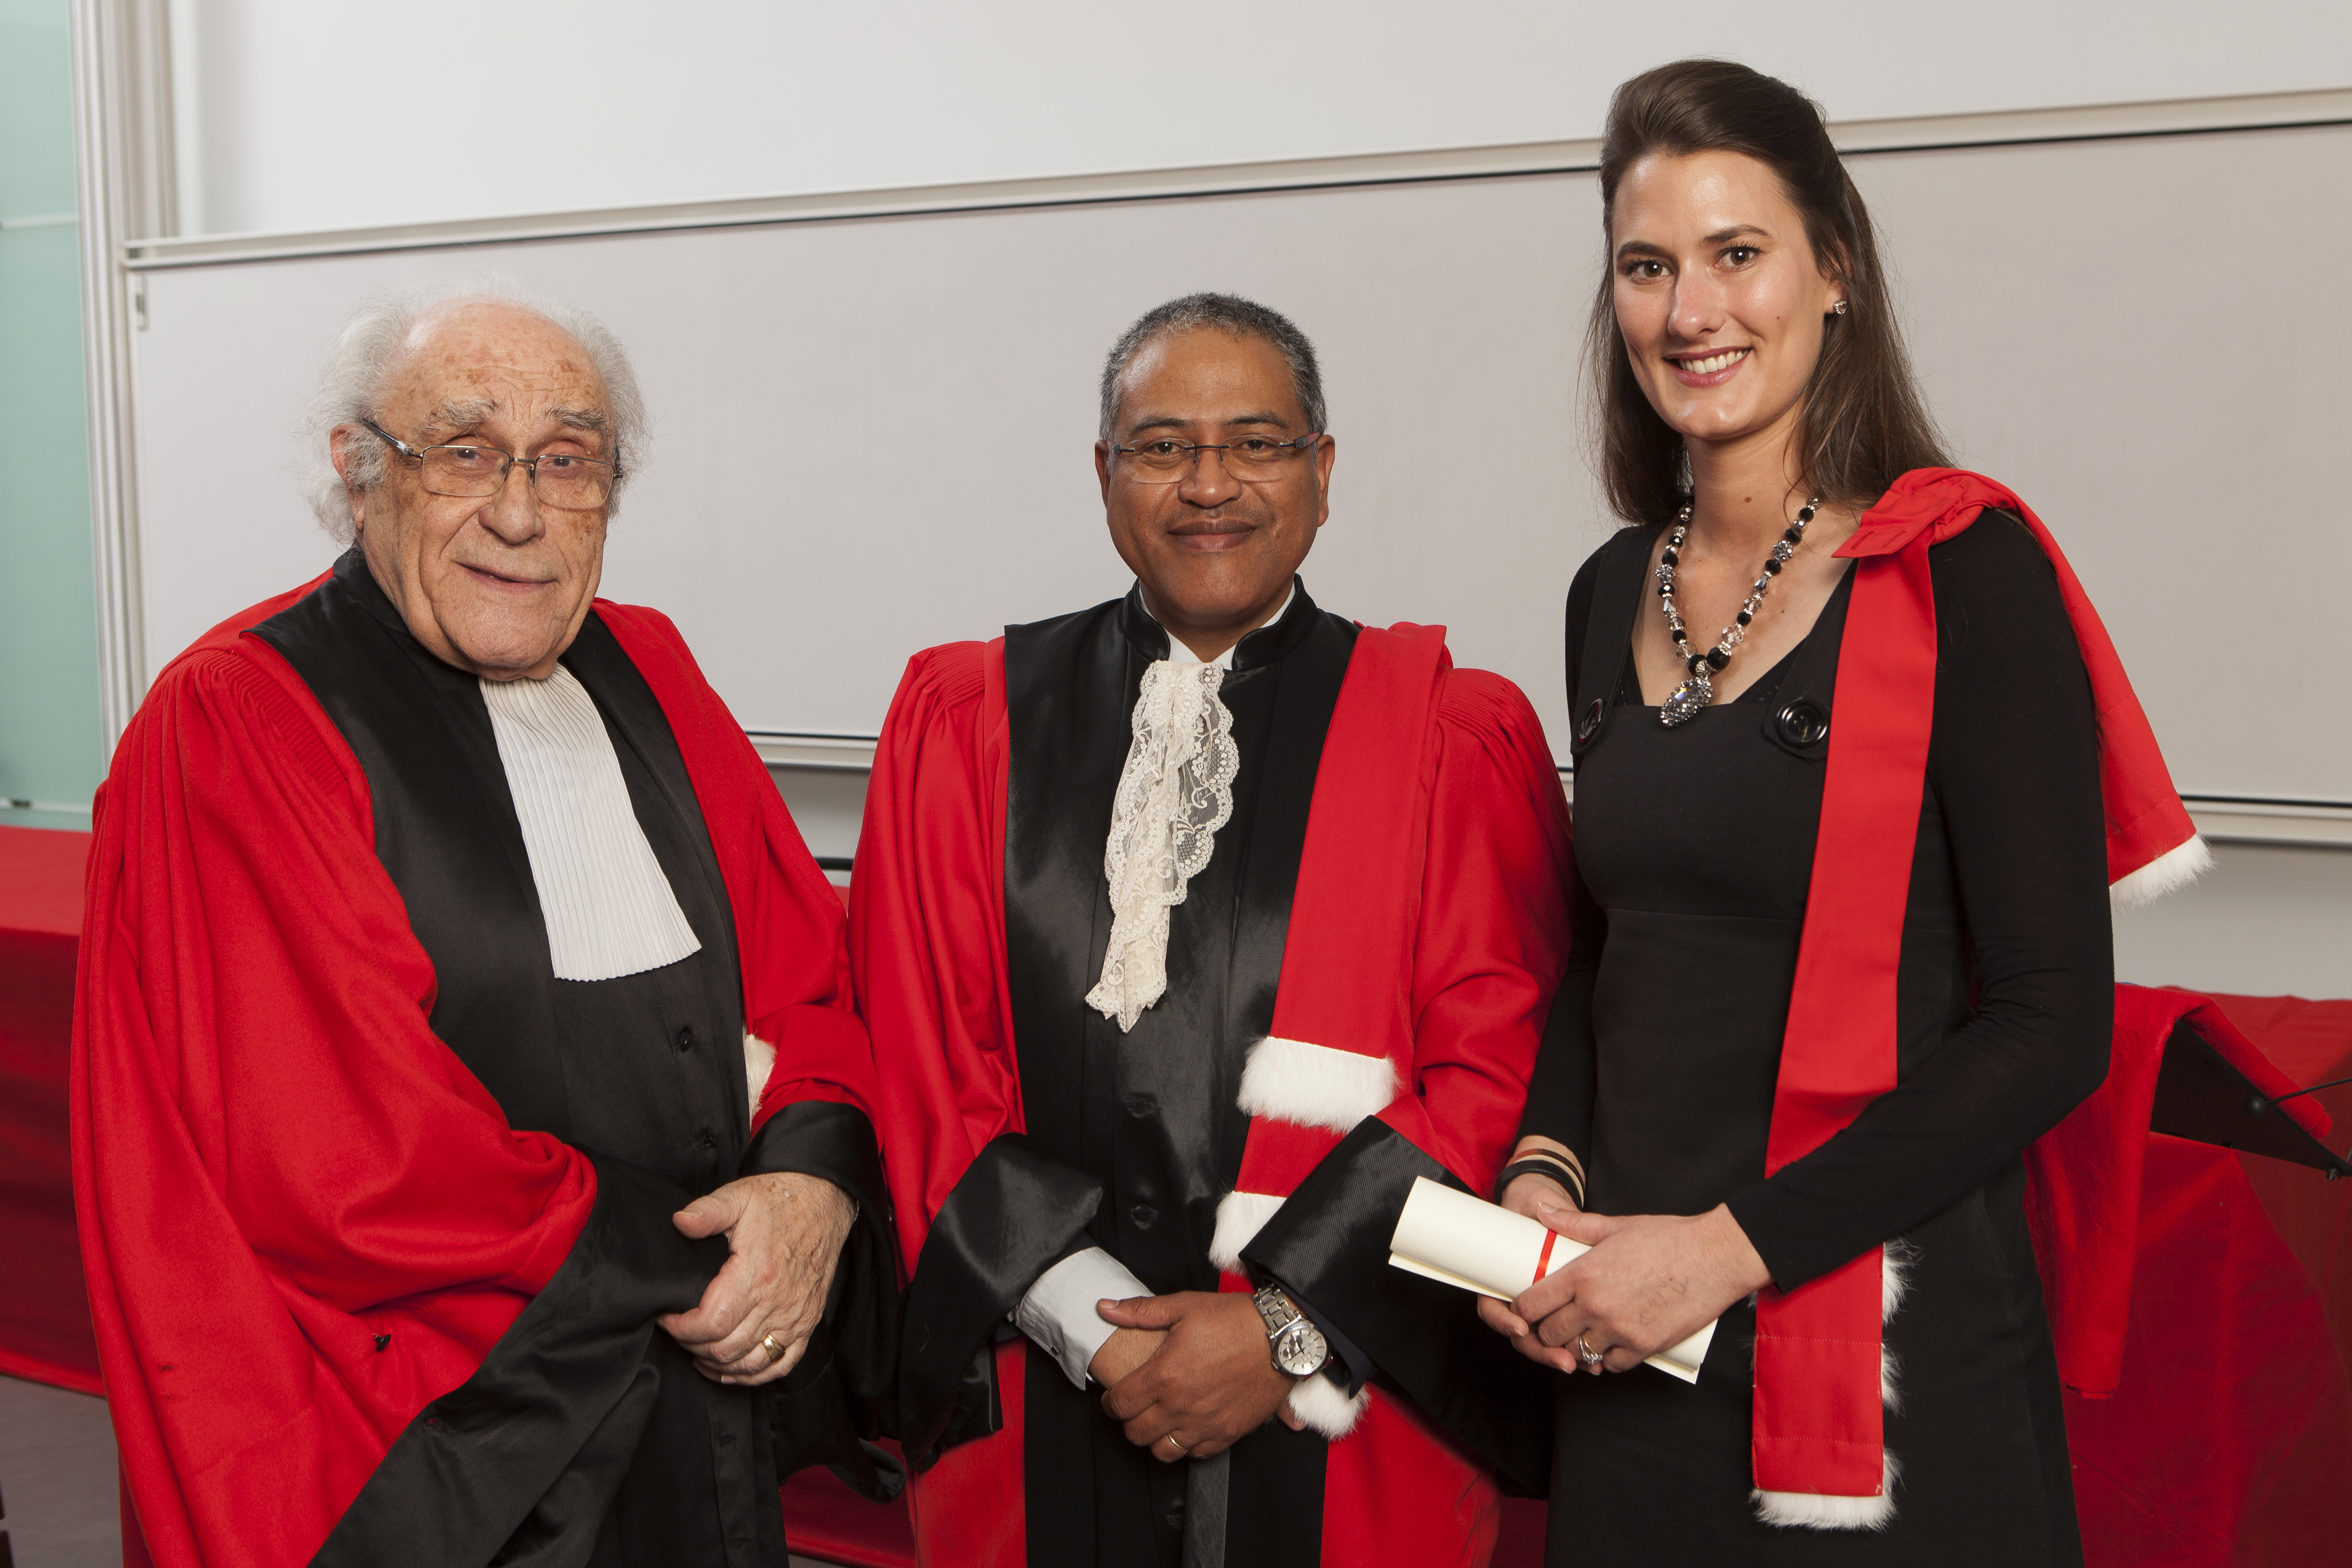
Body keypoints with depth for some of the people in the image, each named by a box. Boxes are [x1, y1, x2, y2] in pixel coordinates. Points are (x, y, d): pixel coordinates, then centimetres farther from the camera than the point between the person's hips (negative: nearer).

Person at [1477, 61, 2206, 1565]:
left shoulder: (1960, 569, -11)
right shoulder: (1616, 593, 6)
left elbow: (2054, 1021, -14)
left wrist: (1733, 1244, -17)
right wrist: (1544, 1172, -2)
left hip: (1886, 1345, -5)